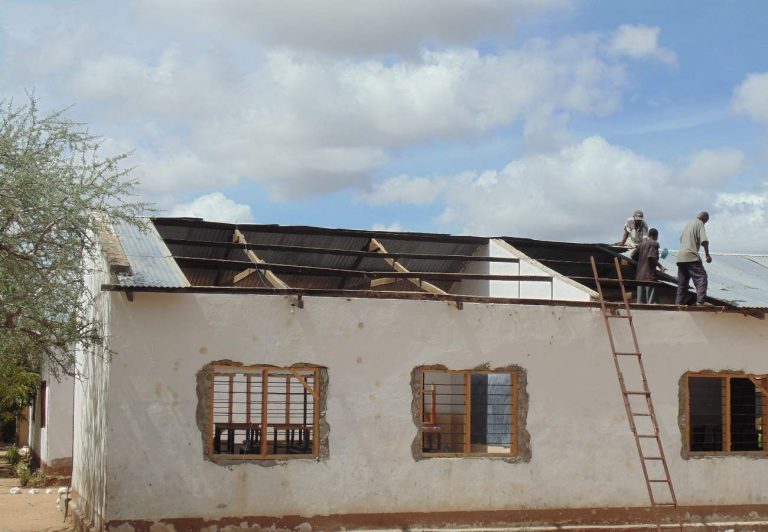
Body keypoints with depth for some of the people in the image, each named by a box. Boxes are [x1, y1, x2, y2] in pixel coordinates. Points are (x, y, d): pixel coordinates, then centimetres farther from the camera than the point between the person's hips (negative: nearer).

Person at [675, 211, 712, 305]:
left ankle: (678, 303, 11)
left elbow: (681, 239, 35)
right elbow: (704, 240, -15)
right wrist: (707, 254, -11)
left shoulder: (689, 224, 23)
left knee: (682, 282, 12)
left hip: (680, 256, 8)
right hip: (691, 257, -8)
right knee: (701, 277, -11)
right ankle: (700, 301, -24)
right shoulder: (699, 224, -1)